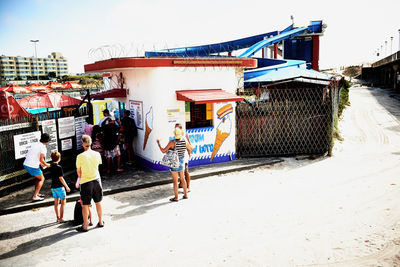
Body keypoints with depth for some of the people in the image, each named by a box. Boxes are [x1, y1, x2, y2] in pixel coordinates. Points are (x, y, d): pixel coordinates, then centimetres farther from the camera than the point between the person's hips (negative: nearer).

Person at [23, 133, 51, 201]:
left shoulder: (35, 144, 15)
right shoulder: (43, 148, -12)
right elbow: (41, 159, -16)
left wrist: (40, 163, 26)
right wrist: (46, 165, 2)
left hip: (26, 164, 8)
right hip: (33, 166, -8)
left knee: (39, 177, 25)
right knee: (41, 179, 10)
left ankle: (36, 193, 30)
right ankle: (35, 196, 4)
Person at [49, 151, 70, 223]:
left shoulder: (51, 167, 4)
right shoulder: (59, 167, -17)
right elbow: (61, 178, -17)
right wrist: (66, 187, -12)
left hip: (53, 187, 7)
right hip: (59, 187, -7)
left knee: (56, 203, 13)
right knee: (63, 202, 3)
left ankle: (58, 218, 19)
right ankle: (61, 218, 3)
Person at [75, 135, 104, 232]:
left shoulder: (80, 156, -14)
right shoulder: (97, 154, -4)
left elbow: (78, 171, -1)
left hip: (85, 182, -4)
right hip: (96, 180, 4)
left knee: (85, 205, 7)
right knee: (98, 202, 17)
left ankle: (85, 226, 16)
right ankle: (101, 222, 28)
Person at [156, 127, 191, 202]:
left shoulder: (172, 142, -21)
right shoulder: (184, 141, -7)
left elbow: (163, 151, -17)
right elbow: (189, 148, 12)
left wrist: (158, 143, -2)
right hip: (181, 161, 5)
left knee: (175, 180, 5)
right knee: (182, 178, 19)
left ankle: (176, 197, 14)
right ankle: (185, 195, 27)